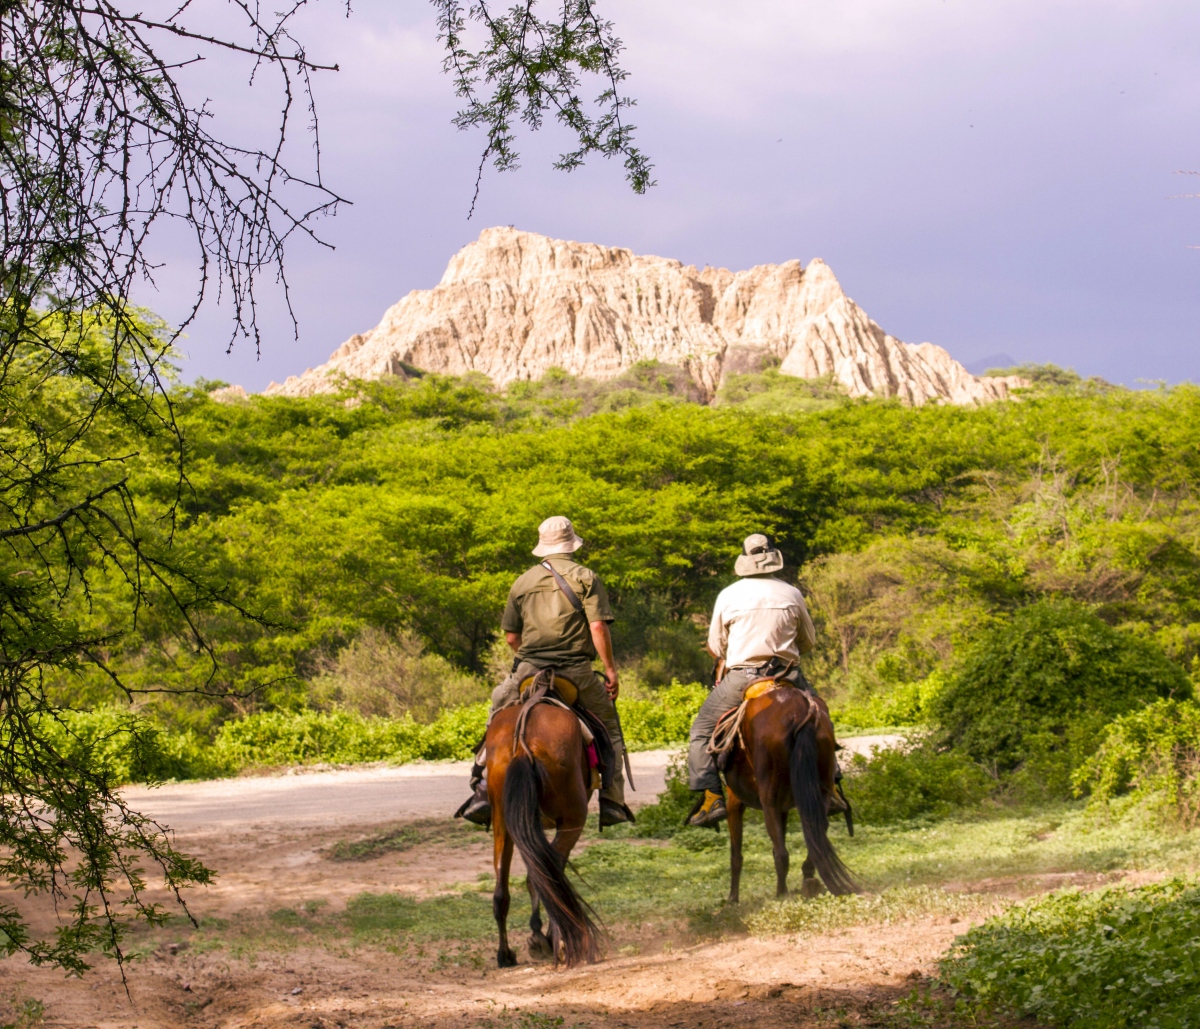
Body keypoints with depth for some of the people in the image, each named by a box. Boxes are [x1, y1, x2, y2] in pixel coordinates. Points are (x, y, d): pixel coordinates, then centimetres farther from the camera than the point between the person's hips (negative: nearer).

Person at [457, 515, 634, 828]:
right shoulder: (586, 578, 0)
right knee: (609, 725, 16)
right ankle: (611, 801, 6)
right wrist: (611, 670, -5)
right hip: (577, 672, -2)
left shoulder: (522, 582, 11)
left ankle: (483, 788, 11)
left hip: (528, 672, 2)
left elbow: (511, 637, 12)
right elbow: (598, 627, -10)